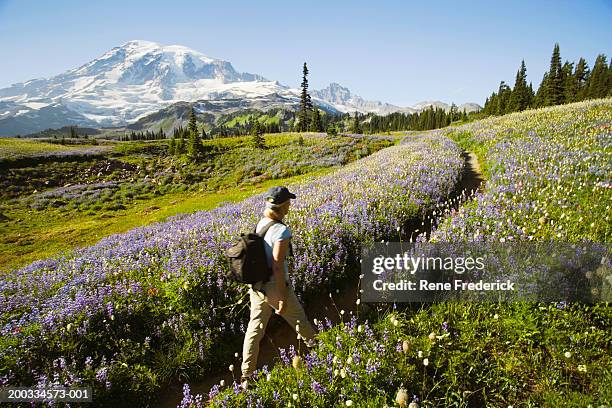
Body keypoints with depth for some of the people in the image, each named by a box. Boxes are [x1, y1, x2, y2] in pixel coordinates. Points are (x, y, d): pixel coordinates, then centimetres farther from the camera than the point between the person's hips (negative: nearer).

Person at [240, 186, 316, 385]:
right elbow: (278, 266, -26)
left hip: (256, 286, 7)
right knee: (299, 320, 20)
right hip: (275, 287, -7)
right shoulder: (281, 231, -26)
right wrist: (283, 298, -18)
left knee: (254, 328, 15)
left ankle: (246, 376, 23)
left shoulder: (260, 224, -1)